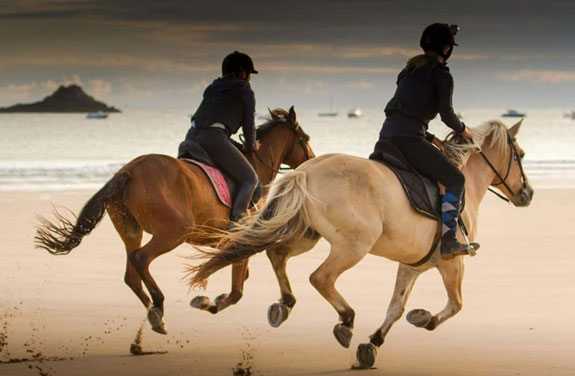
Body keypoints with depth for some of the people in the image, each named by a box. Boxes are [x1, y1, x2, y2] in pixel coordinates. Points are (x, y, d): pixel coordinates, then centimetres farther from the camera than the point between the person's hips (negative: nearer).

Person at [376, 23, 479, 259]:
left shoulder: (410, 71, 24)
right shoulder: (441, 75, 0)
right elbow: (446, 114, -8)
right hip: (408, 139, -9)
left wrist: (434, 140, 28)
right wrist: (463, 130, 12)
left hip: (387, 135, 9)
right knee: (455, 179, -3)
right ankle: (448, 242, -15)